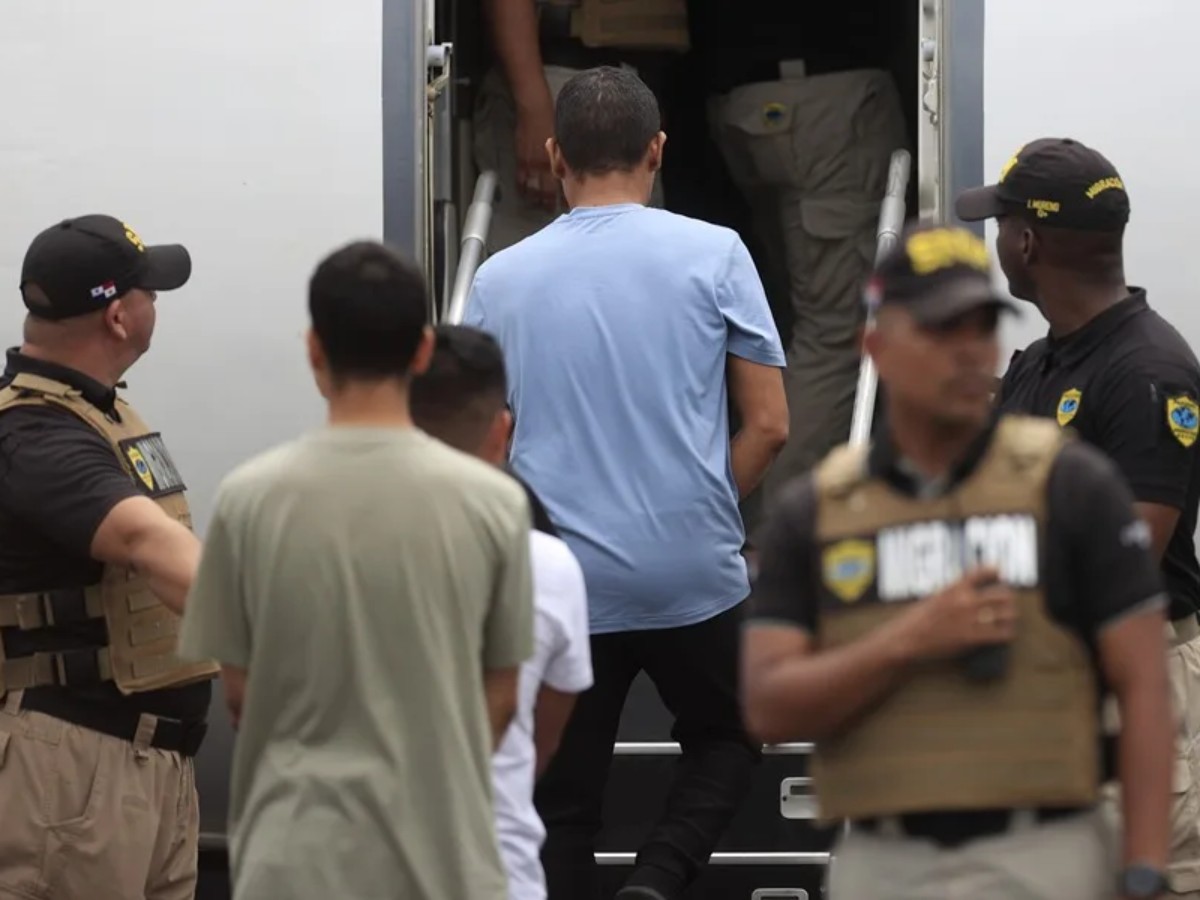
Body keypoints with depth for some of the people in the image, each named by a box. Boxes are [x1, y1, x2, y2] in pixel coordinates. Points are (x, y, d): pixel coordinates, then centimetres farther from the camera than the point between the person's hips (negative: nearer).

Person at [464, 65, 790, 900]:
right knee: (727, 739, 22)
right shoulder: (714, 255, -3)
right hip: (694, 573, -1)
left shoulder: (502, 278, 2)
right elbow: (768, 425, -2)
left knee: (562, 807, 9)